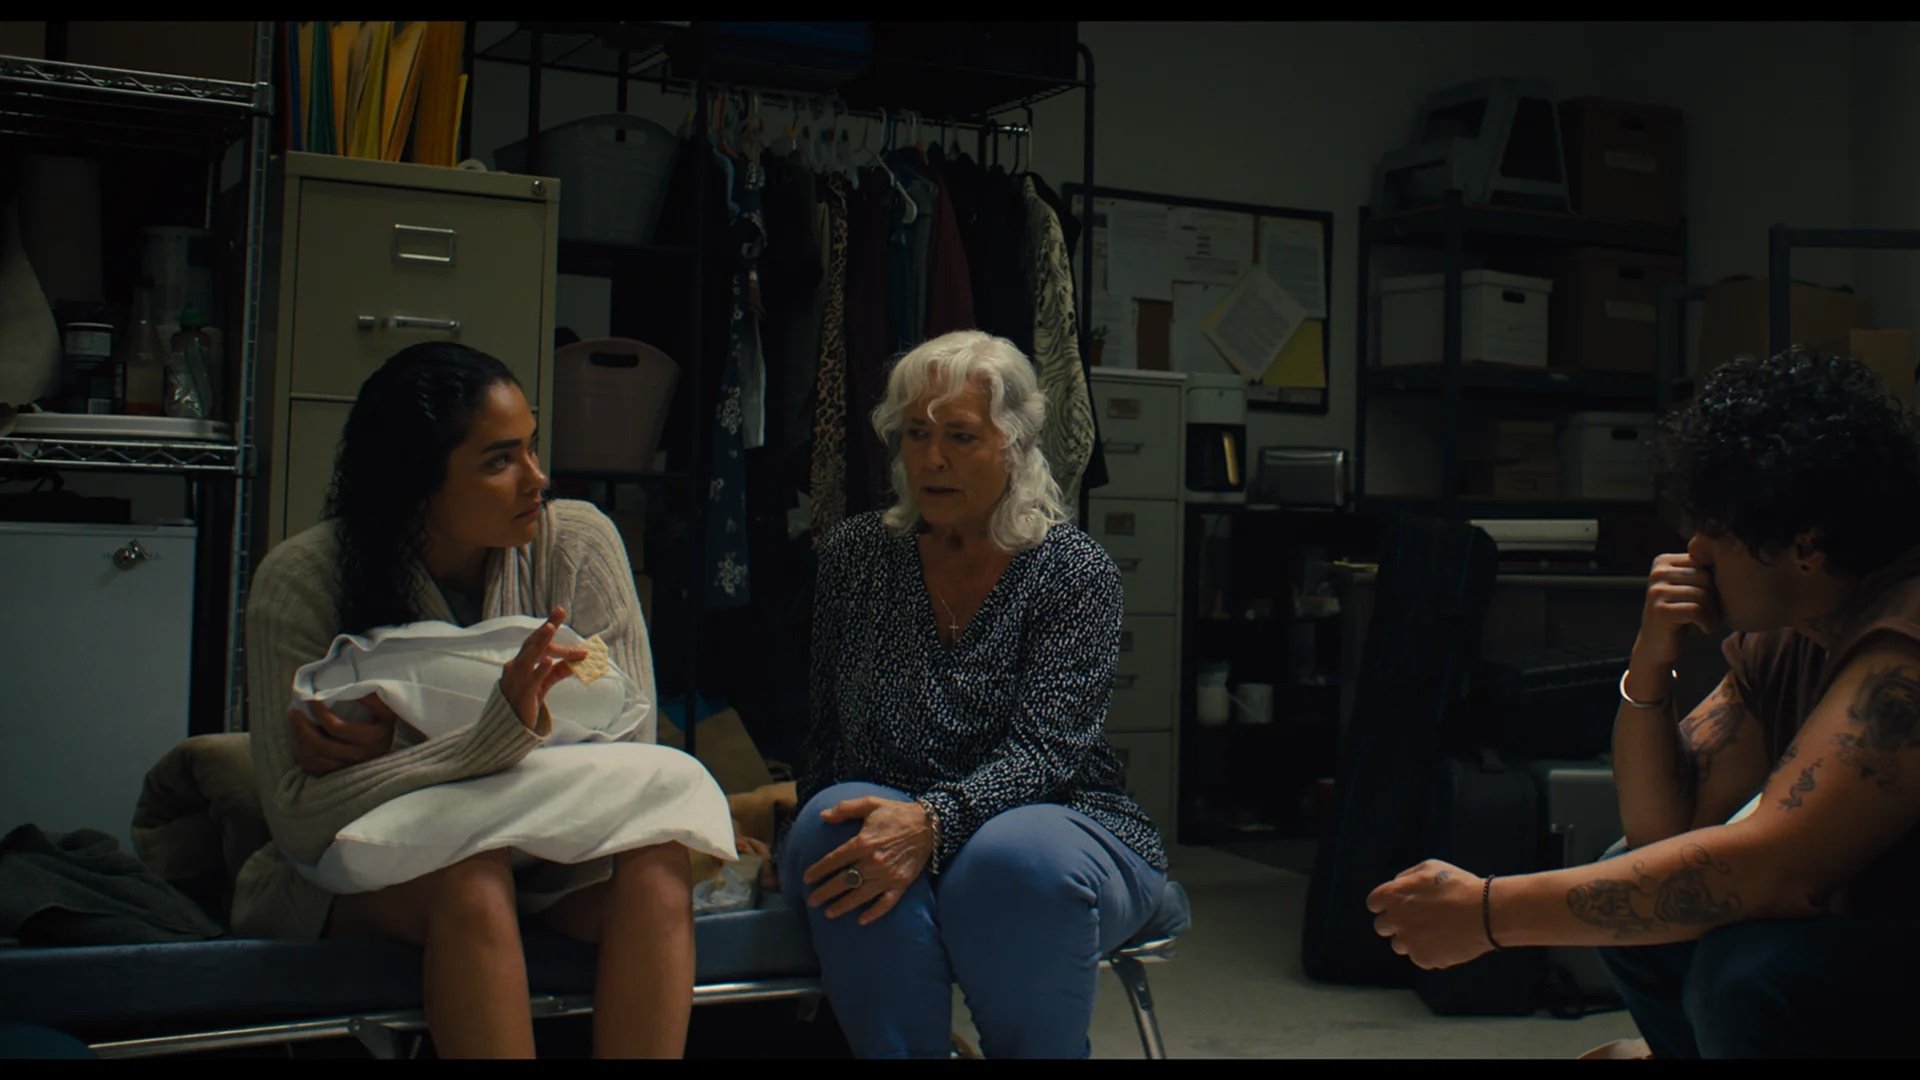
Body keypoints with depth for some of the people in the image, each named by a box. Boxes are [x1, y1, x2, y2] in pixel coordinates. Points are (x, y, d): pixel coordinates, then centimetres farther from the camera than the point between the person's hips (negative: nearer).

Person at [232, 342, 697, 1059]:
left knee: (657, 865, -29)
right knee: (472, 879, -35)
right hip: (359, 872, -2)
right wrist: (499, 736, -37)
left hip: (535, 855, 2)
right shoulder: (301, 580, -15)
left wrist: (394, 752, -21)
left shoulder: (576, 541, -10)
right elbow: (299, 820, -23)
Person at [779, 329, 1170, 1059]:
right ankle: (899, 1050, -19)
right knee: (837, 830, -32)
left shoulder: (1075, 573, -4)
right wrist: (822, 836, -5)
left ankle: (1042, 1048, -11)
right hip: (889, 819, 2)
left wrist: (933, 821, -33)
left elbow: (1042, 750, -16)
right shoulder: (854, 555, 7)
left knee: (1017, 860, -37)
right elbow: (827, 733, 12)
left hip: (1050, 821, -2)